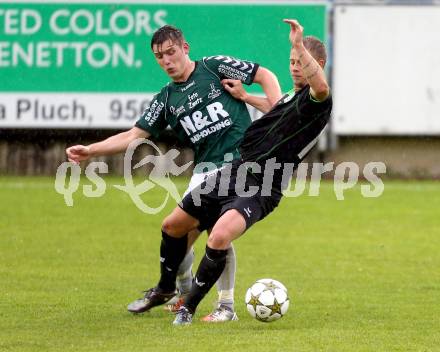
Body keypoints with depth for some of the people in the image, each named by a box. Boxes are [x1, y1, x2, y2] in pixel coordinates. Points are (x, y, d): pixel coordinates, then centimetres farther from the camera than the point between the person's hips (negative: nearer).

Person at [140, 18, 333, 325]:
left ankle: (189, 307, -18)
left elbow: (321, 87, -38)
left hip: (260, 191, -9)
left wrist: (300, 44, -40)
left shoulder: (317, 103, -12)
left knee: (220, 237, -35)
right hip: (232, 173, 9)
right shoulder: (292, 96, 17)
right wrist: (244, 97, 39)